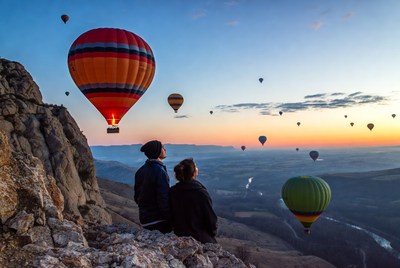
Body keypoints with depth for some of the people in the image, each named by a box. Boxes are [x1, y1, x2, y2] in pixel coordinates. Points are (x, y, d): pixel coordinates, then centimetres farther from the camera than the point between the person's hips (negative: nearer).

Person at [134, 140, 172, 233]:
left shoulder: (140, 171, 6)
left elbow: (137, 197, 13)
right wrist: (171, 220, -15)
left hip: (144, 219, 8)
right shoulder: (159, 171, -19)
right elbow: (164, 199, -22)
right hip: (158, 221, -8)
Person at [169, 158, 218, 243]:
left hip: (180, 237, 5)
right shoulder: (201, 193, -22)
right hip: (202, 240, -4)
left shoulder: (172, 192, -9)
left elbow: (171, 217, 2)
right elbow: (211, 218, -14)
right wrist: (213, 233, 5)